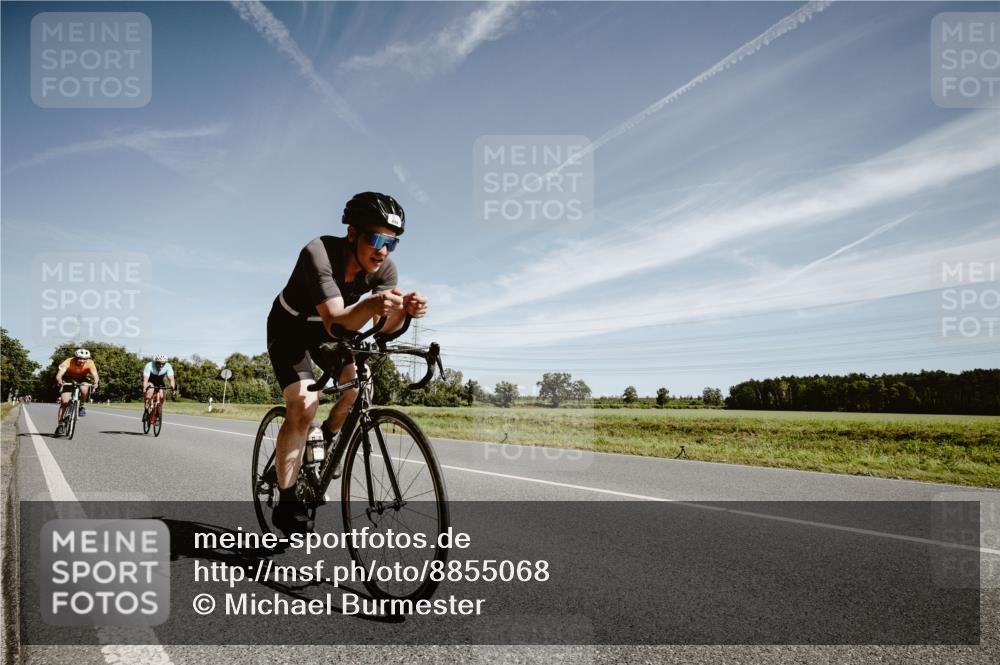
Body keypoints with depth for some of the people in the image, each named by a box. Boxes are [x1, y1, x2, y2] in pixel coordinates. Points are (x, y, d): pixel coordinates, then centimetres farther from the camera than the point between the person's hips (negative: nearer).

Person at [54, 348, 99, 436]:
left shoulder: (90, 363, -26)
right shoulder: (68, 362, -29)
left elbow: (95, 375, -36)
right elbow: (59, 374, -39)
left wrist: (95, 382, -58)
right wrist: (59, 381, -61)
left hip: (82, 381, 0)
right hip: (68, 381, 0)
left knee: (84, 389, -33)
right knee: (64, 402, -13)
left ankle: (82, 406, -6)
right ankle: (60, 425, -3)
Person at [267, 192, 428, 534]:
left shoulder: (383, 268, -20)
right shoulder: (318, 253, -36)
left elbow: (383, 328, -26)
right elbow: (335, 323, -45)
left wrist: (404, 310, -48)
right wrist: (369, 305, -65)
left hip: (328, 328, 5)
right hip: (289, 329, -5)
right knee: (304, 405, -21)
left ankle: (328, 437, 12)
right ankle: (286, 503, -10)